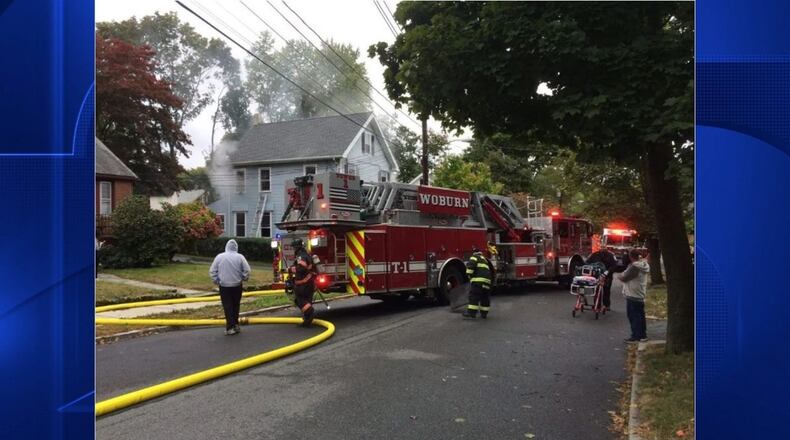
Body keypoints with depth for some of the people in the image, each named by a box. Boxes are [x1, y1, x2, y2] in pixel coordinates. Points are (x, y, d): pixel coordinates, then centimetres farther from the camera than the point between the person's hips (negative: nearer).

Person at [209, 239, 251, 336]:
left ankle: (230, 327, -1)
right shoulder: (240, 257, -5)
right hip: (237, 286, 0)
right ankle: (235, 325, 20)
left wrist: (216, 281, 9)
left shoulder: (219, 257, -3)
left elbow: (212, 271, -1)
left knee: (227, 307, 2)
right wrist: (243, 279, 9)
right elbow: (247, 270, -8)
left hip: (224, 286, 0)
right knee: (236, 306, 14)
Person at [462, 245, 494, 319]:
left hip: (478, 280, -8)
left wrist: (469, 274, -8)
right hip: (487, 280, 8)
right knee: (485, 297, 13)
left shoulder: (474, 257, 6)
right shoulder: (485, 259, 31)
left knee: (474, 296, -9)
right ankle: (484, 313, 16)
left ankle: (472, 312, -15)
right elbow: (491, 270, 37)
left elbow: (471, 265, -14)